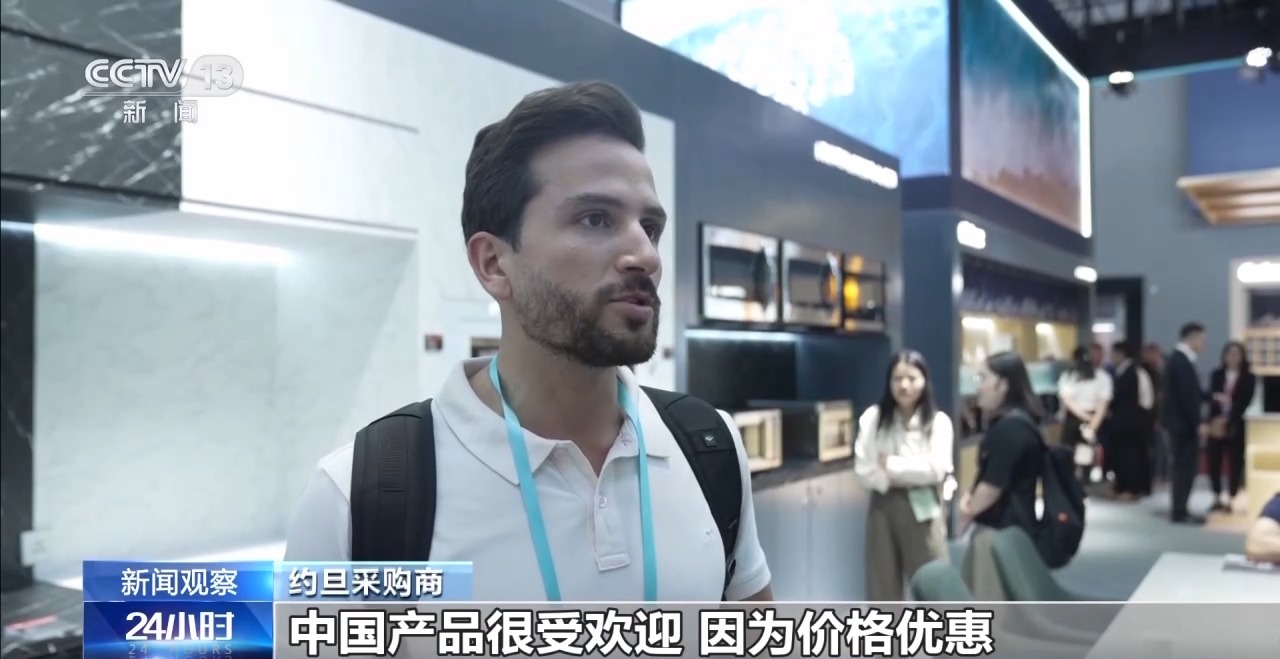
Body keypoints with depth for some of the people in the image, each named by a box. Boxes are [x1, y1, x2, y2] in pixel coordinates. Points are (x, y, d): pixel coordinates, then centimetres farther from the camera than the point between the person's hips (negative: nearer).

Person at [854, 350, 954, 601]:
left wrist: (892, 465, -10)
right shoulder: (872, 418, -1)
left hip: (922, 510, -1)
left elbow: (936, 470, -13)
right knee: (882, 584, 10)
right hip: (883, 507, 2)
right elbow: (863, 469, -6)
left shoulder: (938, 421, -3)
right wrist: (911, 476, -12)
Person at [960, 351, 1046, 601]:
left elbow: (994, 484, -21)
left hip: (1002, 529, -10)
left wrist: (967, 513, -4)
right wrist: (970, 497, 3)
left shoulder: (1010, 426, -21)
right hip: (1006, 525, 10)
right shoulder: (1012, 421, 12)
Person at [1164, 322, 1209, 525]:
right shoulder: (1182, 361, -19)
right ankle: (1180, 512, 0)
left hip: (1180, 422, 10)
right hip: (1185, 423, -10)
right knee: (1185, 467, -5)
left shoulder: (1178, 358, 13)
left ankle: (1179, 510, 19)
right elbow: (1187, 395, -22)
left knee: (1182, 467, 14)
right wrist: (1199, 422, -20)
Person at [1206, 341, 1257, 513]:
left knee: (1235, 462, 2)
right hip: (1216, 424, 2)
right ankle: (1217, 498, 14)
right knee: (1214, 461, 2)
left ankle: (1231, 499, 10)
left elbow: (1244, 403, -6)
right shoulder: (1216, 375, 6)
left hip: (1237, 426, -2)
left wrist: (1227, 421, -16)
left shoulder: (1249, 378, 1)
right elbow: (1211, 399, -1)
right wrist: (1214, 421, -15)